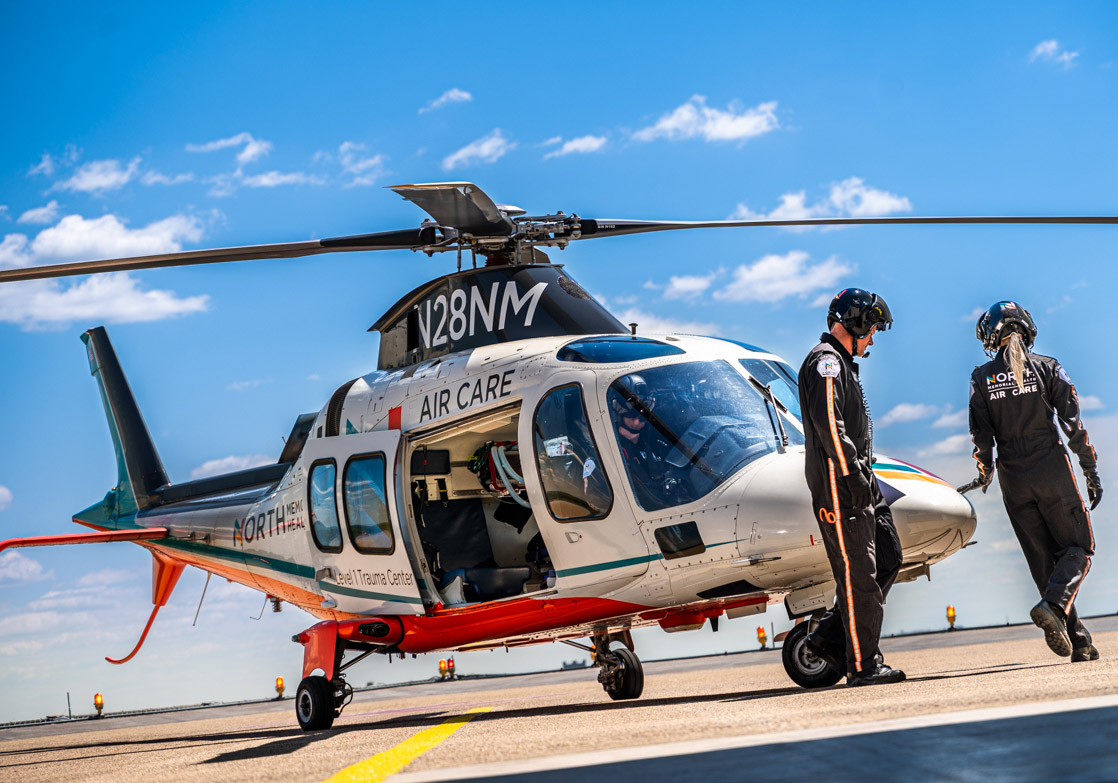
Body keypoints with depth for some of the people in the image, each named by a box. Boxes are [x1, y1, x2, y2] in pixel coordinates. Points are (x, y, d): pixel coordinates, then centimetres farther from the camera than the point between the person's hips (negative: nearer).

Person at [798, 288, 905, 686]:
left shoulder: (842, 364, 24)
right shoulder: (825, 361, -10)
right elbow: (828, 423, -21)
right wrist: (851, 474, -22)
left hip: (856, 482, 10)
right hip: (836, 482, -10)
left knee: (887, 557, 9)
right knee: (858, 572, -8)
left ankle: (830, 637, 11)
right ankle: (863, 665, -5)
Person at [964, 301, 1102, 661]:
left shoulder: (982, 378, 1)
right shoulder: (1047, 367, -2)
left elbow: (981, 434, 0)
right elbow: (1073, 422, -6)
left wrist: (985, 474, 17)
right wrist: (1092, 473, 0)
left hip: (1014, 480, 2)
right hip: (1053, 471, -2)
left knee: (1044, 558, 10)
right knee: (1078, 548, 8)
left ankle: (1076, 641, 8)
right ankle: (1054, 604, -21)